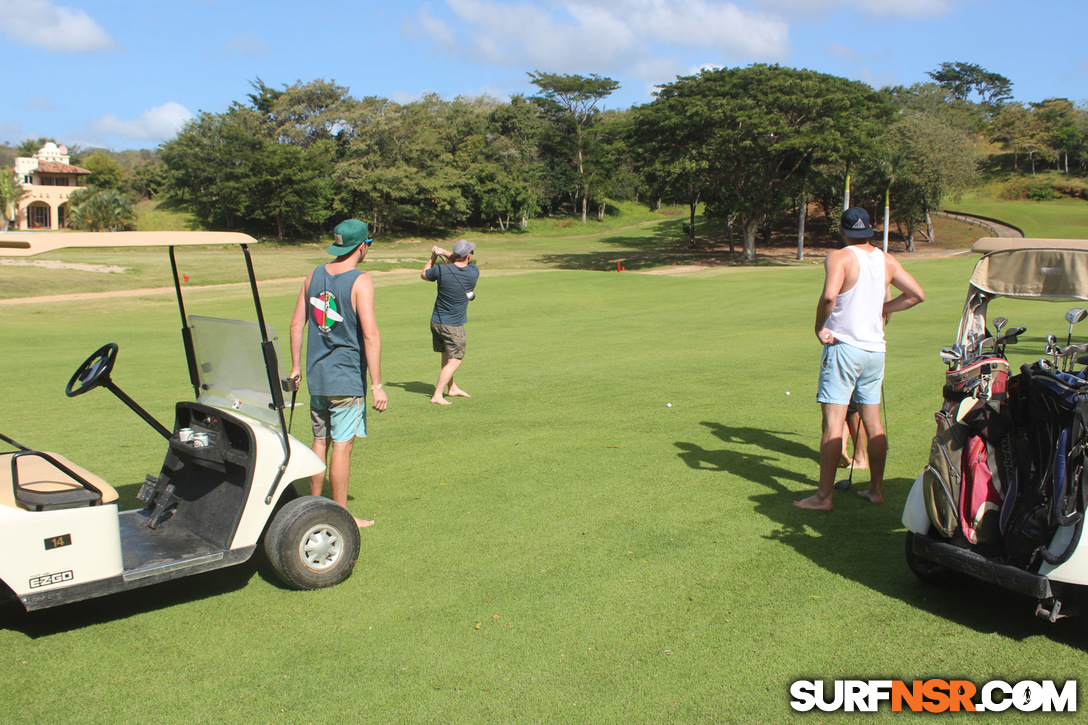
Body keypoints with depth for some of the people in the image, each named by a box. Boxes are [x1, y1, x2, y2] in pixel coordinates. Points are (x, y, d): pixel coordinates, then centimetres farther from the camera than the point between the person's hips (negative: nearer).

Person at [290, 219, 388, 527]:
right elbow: (370, 334, -19)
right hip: (347, 378, -6)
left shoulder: (314, 275, 8)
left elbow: (297, 323, 11)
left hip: (316, 376, 6)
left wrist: (296, 367, 19)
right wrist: (377, 385, -17)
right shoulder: (360, 282, -12)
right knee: (342, 445, 0)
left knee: (320, 441, 16)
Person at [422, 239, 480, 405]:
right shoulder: (474, 272, -13)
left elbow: (424, 274, 10)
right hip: (454, 326, -4)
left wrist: (434, 256, 16)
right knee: (454, 361, 1)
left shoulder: (441, 270, -12)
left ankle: (452, 388, 34)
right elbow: (465, 263, 10)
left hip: (436, 322, 4)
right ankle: (437, 395, -6)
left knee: (446, 357, 19)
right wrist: (444, 253, 5)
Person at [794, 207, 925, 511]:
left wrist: (819, 328, -14)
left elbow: (829, 295, -28)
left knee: (833, 424, -5)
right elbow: (918, 294, 15)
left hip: (844, 347, -6)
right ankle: (876, 489, 22)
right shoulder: (888, 261, 8)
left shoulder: (839, 258, -10)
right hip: (876, 349, 6)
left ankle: (824, 496, -4)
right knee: (874, 424, 14)